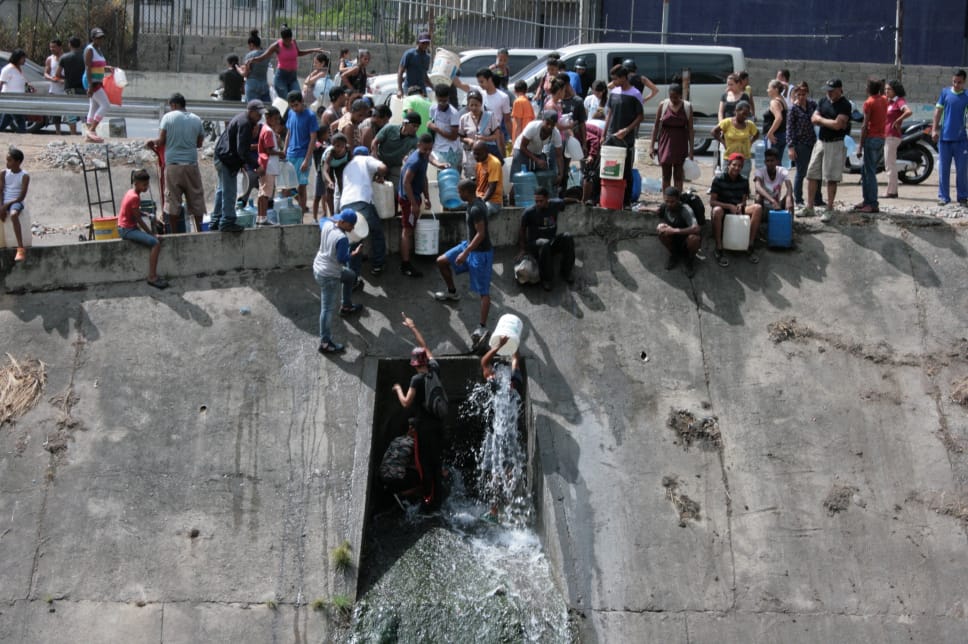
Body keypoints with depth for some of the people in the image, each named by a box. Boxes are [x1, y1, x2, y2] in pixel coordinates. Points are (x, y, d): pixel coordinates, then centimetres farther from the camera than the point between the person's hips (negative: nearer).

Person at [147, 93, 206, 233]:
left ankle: (174, 233, 4)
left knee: (173, 200, 3)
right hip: (191, 164, 2)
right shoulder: (196, 119, 6)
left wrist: (153, 142, 13)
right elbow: (199, 143, 12)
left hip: (173, 165, -2)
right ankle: (199, 230, 13)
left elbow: (161, 140, -7)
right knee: (196, 198, 10)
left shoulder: (168, 117, -3)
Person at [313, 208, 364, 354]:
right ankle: (325, 343, 1)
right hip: (329, 276, -10)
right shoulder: (342, 238, -29)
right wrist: (355, 253, -10)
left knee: (350, 275, 33)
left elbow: (322, 220, 19)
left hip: (318, 267, 10)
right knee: (328, 308, -4)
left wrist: (337, 217, 24)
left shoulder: (327, 225, -5)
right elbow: (342, 259, -23)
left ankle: (346, 306, 51)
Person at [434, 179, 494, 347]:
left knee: (483, 291, -5)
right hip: (469, 245, 10)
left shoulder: (476, 209, -27)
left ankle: (483, 327, -6)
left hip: (480, 252, -10)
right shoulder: (475, 203, 3)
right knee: (441, 261, 15)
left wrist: (465, 253, -27)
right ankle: (452, 292, 34)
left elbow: (481, 234, -29)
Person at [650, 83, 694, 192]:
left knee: (678, 175, 3)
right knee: (666, 174, 4)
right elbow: (656, 126, 3)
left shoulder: (687, 107, -2)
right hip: (665, 142, 1)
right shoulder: (663, 105, -1)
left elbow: (690, 129, -1)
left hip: (680, 143, -1)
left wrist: (691, 149, -4)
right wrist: (652, 146, 0)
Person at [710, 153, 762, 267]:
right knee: (717, 210, -40)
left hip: (738, 209, 4)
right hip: (724, 208, -4)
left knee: (758, 208, -22)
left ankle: (750, 247, -21)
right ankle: (719, 250, -34)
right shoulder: (719, 180, -8)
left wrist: (740, 205, -16)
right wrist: (730, 206, -22)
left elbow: (744, 200, 10)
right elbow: (712, 202, -11)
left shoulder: (744, 181, 4)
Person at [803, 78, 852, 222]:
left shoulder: (844, 105, -12)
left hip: (836, 144, -7)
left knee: (831, 178, -1)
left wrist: (821, 120, -7)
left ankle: (829, 210, 7)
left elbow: (837, 125, -21)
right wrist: (829, 122, -11)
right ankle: (809, 207, 15)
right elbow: (813, 119, 6)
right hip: (821, 141, 7)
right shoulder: (823, 101, 10)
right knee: (812, 175, 7)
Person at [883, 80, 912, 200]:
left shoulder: (899, 101, -11)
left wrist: (897, 121, -19)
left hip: (892, 136, -10)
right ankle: (893, 190, 18)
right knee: (890, 164, 13)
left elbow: (909, 112, -28)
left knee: (890, 165, -8)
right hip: (886, 136, 10)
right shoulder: (888, 101, 16)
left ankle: (891, 191, -5)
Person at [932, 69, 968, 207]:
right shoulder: (945, 92, 4)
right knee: (944, 169, 4)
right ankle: (943, 197, 11)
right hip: (945, 137, 1)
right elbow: (938, 111, 6)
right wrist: (934, 129, -1)